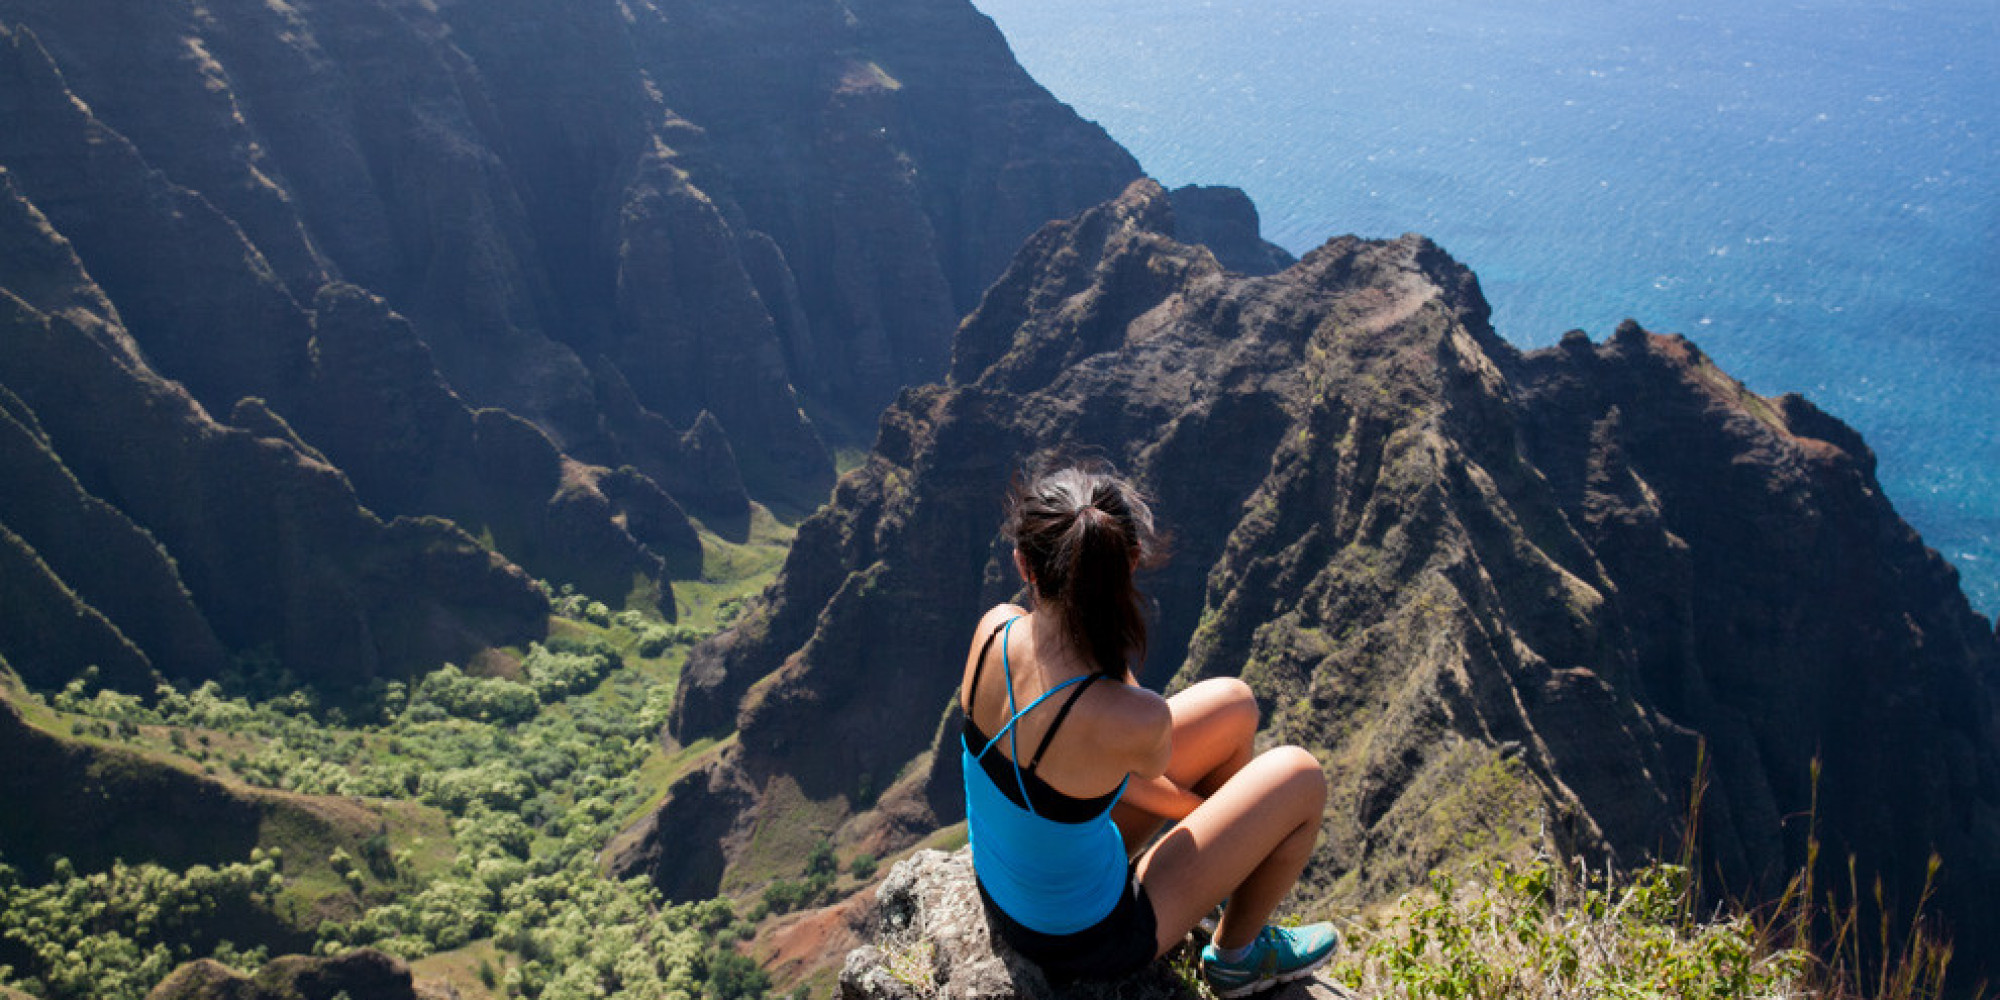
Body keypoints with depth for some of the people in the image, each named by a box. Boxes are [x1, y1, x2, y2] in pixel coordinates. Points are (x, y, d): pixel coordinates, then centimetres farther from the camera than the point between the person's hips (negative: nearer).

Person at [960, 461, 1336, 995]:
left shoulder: (993, 630, -20)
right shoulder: (1135, 722, -39)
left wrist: (1192, 805, 7)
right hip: (1084, 940, -6)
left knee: (1233, 705, 11)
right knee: (1300, 776, 3)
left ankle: (1220, 872, 38)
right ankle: (1236, 953, 27)